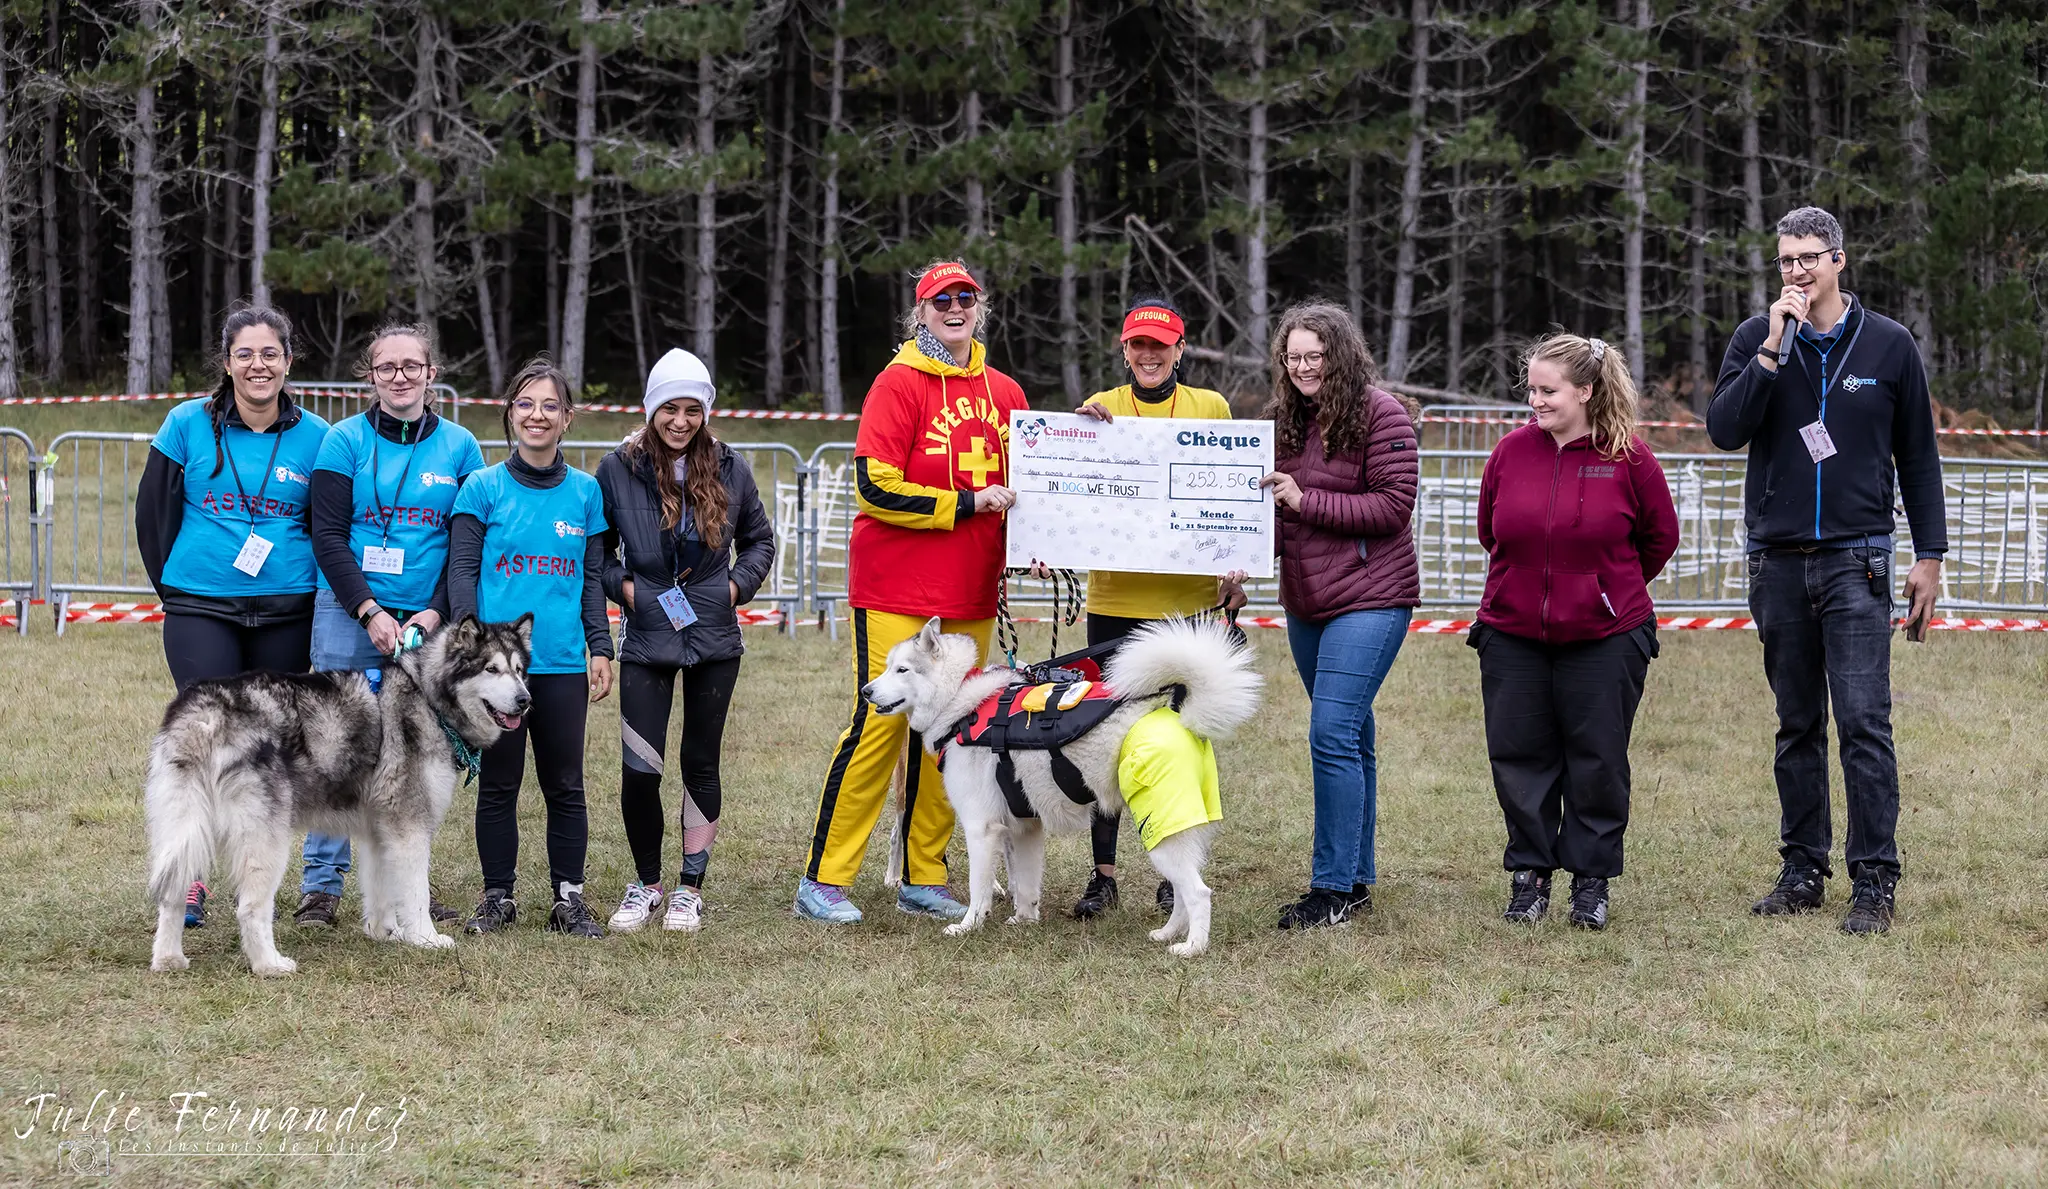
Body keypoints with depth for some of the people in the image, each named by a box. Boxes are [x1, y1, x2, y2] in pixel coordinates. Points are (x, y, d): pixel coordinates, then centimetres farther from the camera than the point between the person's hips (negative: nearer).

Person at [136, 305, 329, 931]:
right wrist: (173, 587, 10)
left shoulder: (314, 436, 1)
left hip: (286, 613, 1)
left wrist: (302, 586, 8)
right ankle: (190, 877, -1)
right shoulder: (189, 425, -1)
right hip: (200, 610, -1)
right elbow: (153, 511, 8)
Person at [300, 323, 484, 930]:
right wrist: (370, 612, -13)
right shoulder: (345, 441, 1)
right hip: (349, 613, -2)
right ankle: (321, 885, 2)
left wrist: (436, 612, -7)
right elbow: (328, 537, -3)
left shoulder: (459, 447, 7)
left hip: (428, 622, 2)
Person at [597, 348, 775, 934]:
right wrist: (622, 585, -8)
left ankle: (690, 888, 17)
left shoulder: (730, 470, 2)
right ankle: (646, 883, 13)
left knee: (701, 763, 6)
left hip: (714, 639, 1)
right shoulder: (618, 470, -2)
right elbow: (595, 549, 8)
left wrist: (737, 584, 0)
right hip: (646, 638, -1)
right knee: (640, 768, -7)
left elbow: (760, 540, 15)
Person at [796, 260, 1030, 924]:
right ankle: (823, 881, -3)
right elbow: (877, 488, -14)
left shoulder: (1004, 393, 13)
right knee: (880, 724, -8)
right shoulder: (900, 383, -5)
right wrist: (968, 503, -15)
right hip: (897, 592, -6)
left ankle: (923, 879, 16)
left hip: (971, 597, 6)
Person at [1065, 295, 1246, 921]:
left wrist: (1234, 570, -1)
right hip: (1115, 598, 0)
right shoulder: (1101, 408, 6)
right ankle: (1103, 872, 10)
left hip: (1188, 597, 0)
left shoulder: (1210, 407, 6)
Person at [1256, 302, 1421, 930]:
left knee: (1332, 733, -15)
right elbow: (1275, 506, 17)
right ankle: (1358, 878, 21)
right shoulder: (1283, 419, 10)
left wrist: (1306, 501, -19)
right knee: (1350, 740, 14)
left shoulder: (1380, 414, -10)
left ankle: (1334, 887, -12)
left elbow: (1394, 506, -15)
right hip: (1306, 599, 7)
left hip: (1370, 596, -7)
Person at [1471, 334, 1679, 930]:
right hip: (1513, 635, 3)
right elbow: (1491, 531, 15)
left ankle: (1591, 879, 15)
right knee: (1518, 757, 5)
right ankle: (1528, 874, 19)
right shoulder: (1512, 451, -1)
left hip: (1604, 638, -2)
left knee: (1597, 763, 4)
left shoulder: (1627, 458, -7)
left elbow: (1660, 537, 7)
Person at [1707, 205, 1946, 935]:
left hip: (1856, 562, -2)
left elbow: (1918, 458, 8)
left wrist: (1929, 556, 4)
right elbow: (1724, 430, -8)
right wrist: (1772, 350, -15)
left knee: (1864, 722, -9)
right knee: (1797, 726, 9)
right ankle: (1803, 871, 17)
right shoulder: (1756, 340, 5)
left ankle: (1875, 881, -6)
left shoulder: (1889, 346, 3)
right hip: (1777, 563, 2)